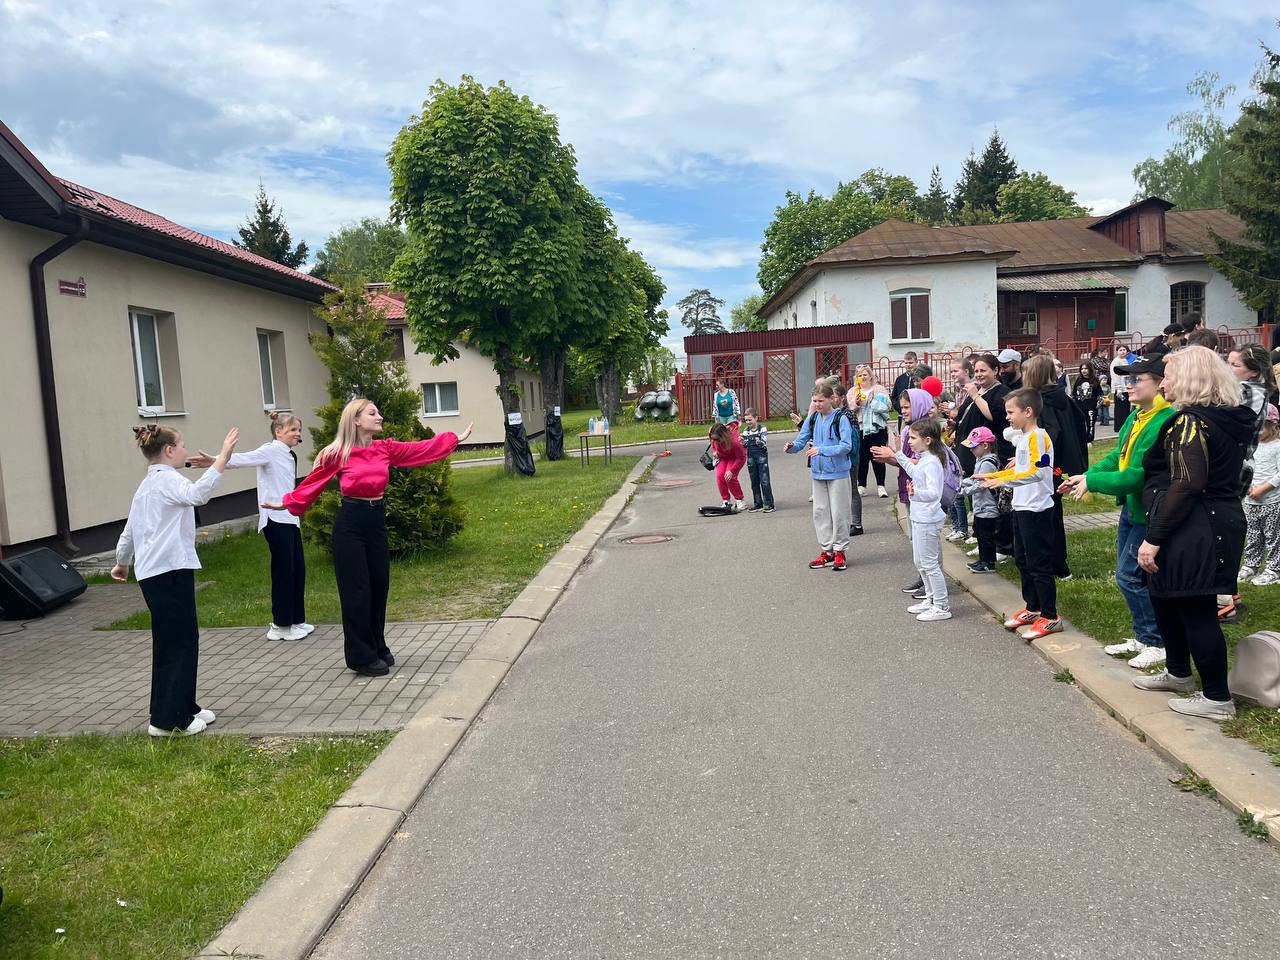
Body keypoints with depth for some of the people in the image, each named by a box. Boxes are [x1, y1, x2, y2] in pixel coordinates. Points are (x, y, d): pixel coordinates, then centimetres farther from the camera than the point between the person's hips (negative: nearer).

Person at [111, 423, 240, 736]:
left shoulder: (146, 485, 21)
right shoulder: (168, 480, -9)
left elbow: (129, 529, 30)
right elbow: (198, 493, -33)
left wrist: (122, 563, 44)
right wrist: (223, 455, -34)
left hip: (151, 573, 10)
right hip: (171, 570, -10)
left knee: (170, 643, 15)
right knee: (181, 643, -5)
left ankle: (183, 708, 24)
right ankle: (167, 719, -1)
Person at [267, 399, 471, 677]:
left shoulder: (385, 449, 4)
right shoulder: (337, 454, -10)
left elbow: (423, 449, 7)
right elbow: (313, 482, 0)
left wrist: (457, 438, 8)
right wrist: (287, 502, 0)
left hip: (377, 520, 5)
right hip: (350, 523, -5)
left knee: (379, 586, 13)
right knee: (356, 591, 2)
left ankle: (377, 648, 29)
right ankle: (362, 656, 13)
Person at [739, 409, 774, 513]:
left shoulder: (762, 428, -7)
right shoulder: (746, 430, 8)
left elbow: (764, 443, -15)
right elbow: (745, 445, 11)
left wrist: (759, 442, -35)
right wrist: (742, 442, -10)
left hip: (761, 456, -5)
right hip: (751, 457, 5)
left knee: (764, 481, -6)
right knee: (754, 482, 9)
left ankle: (768, 504, -2)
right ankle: (758, 503, 18)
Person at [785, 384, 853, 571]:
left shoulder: (840, 418, -12)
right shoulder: (813, 418, 4)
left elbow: (846, 446, -17)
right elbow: (802, 439, 5)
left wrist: (821, 450, -25)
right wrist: (792, 447, -17)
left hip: (838, 473, -5)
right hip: (818, 472, 6)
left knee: (838, 513, 2)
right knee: (820, 512, 10)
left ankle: (839, 551, 14)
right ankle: (826, 551, 20)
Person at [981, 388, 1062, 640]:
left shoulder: (1037, 435, -17)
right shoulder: (1022, 437, 11)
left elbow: (1036, 471, -27)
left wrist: (1003, 480, -32)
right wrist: (990, 476, 21)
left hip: (1037, 509, -10)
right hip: (1021, 507, 10)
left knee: (1039, 564, -3)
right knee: (1022, 560, 17)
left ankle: (1050, 617, 6)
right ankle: (1033, 608, 30)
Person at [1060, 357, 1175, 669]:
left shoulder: (1164, 423, -25)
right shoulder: (1136, 416, 5)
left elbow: (1137, 475, -28)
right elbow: (1118, 456, 12)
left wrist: (1092, 482, -20)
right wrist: (1086, 475, -1)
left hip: (1149, 512, -9)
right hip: (1131, 506, 9)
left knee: (1130, 576, -4)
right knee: (1130, 574, 16)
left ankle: (1157, 643, 12)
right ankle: (1143, 637, 30)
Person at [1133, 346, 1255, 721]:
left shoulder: (1189, 422, -17)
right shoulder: (1228, 419, 13)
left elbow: (1186, 485, -25)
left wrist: (1154, 538, -23)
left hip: (1192, 531, -10)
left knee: (1195, 609, 0)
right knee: (1164, 597, 21)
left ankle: (1217, 699, 11)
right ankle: (1178, 673, 36)